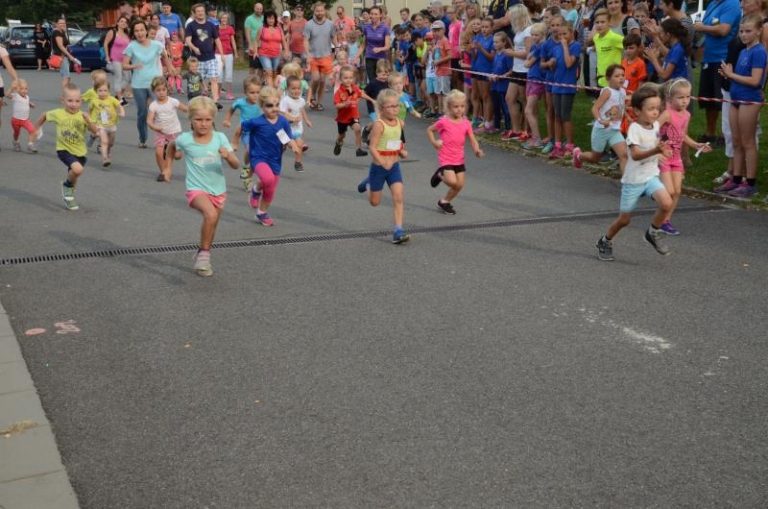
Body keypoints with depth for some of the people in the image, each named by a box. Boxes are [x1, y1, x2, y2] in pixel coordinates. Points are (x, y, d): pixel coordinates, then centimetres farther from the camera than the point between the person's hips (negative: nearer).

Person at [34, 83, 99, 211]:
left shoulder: (82, 116, -9)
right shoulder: (58, 114, -10)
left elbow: (95, 131, -19)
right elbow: (45, 115, 10)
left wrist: (88, 121, -35)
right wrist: (36, 127, 19)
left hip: (80, 152, 3)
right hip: (64, 150, -3)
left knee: (73, 175, 20)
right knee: (77, 169, -28)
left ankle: (68, 197, 48)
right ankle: (67, 186, 3)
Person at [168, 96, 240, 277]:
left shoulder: (220, 138, -8)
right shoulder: (185, 139, -9)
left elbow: (236, 165, -11)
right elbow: (172, 145, 16)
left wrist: (228, 156, -31)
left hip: (218, 190, 3)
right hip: (196, 189, -3)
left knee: (211, 229, 16)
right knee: (210, 215, -32)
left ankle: (202, 258, 40)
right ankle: (204, 253, -15)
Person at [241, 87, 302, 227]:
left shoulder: (283, 122, -7)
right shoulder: (257, 122, -16)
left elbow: (288, 140, -1)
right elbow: (241, 127, -1)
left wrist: (294, 146, -24)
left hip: (275, 161, 4)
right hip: (259, 158, -4)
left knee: (270, 192, 15)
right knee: (268, 179, -35)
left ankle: (262, 213, 41)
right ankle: (256, 189, 0)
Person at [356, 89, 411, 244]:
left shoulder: (400, 123, 2)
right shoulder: (379, 124, -17)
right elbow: (372, 147, -22)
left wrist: (402, 151, 2)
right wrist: (383, 163, -34)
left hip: (394, 166, 4)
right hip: (378, 167, -4)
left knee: (398, 198, -10)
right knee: (374, 202, 12)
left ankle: (398, 230, -8)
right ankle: (368, 184, 45)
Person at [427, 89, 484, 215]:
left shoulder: (466, 123, 0)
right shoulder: (444, 122, -11)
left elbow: (472, 140, -1)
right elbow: (429, 130, 3)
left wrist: (477, 150, -21)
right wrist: (434, 142, -11)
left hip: (459, 159, 5)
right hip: (446, 158, -5)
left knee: (460, 185, 6)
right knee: (452, 182, -21)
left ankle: (444, 202, 28)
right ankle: (440, 175, 13)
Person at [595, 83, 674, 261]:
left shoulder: (656, 125, 1)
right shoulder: (634, 128, -20)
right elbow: (635, 154, -34)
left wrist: (662, 150, 3)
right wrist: (655, 151, -48)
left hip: (651, 176, 5)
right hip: (633, 180, -5)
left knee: (667, 203, -22)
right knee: (624, 219, 6)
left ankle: (653, 233, 4)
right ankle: (605, 242, 33)